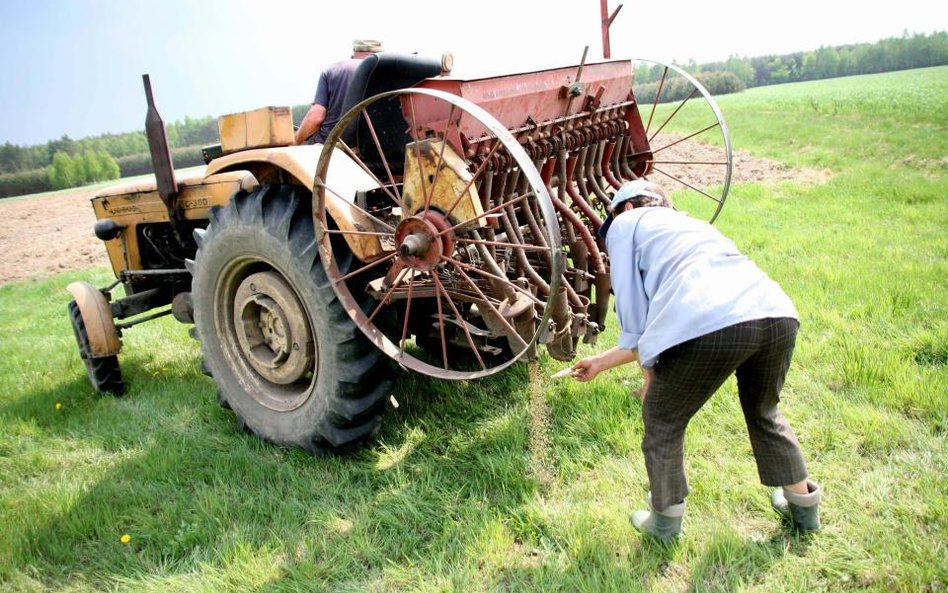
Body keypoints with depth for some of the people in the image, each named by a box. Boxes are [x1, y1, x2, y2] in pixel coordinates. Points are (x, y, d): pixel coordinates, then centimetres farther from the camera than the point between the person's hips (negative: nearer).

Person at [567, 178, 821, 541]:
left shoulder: (625, 223, 21)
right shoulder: (692, 225, 40)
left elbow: (634, 316, 12)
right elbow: (662, 321, 40)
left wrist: (650, 377, 22)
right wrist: (601, 362, 49)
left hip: (710, 324, -7)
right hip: (778, 315, 7)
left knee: (662, 421, 19)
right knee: (764, 413, 34)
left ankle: (665, 522, 35)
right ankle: (803, 506, 50)